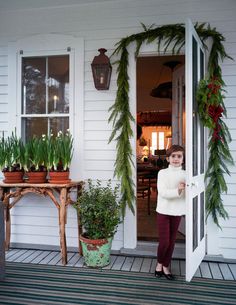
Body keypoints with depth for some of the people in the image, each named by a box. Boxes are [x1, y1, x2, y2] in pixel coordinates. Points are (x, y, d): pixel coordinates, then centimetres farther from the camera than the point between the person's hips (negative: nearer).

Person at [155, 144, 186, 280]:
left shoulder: (185, 175, 0)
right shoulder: (162, 173, -8)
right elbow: (162, 193, -18)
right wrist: (177, 190, -32)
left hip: (177, 212, 3)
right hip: (164, 211, -3)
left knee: (172, 241, 11)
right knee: (164, 241, -1)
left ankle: (166, 266, 29)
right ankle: (159, 263, 27)